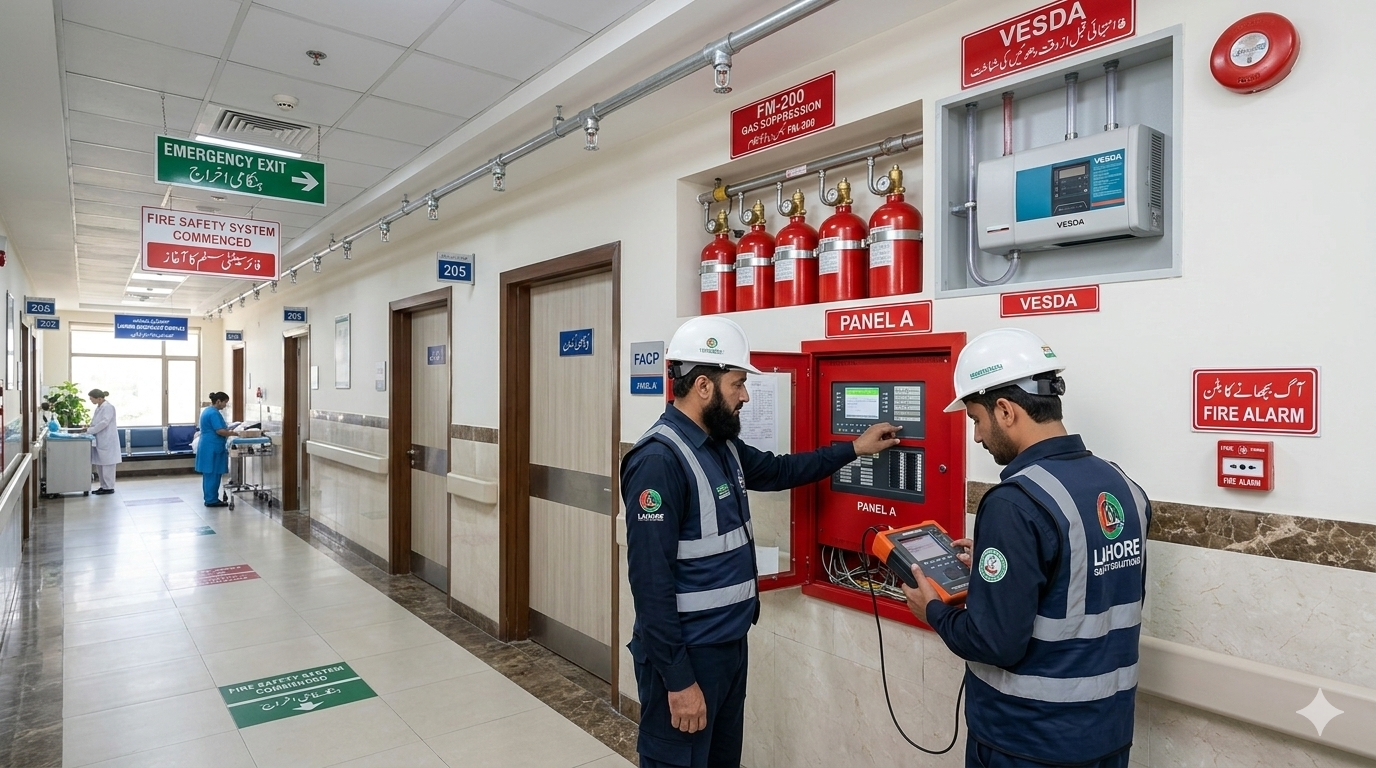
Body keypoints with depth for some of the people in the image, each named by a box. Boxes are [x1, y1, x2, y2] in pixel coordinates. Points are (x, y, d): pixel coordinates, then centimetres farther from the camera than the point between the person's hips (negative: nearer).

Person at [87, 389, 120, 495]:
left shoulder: (108, 407, -13)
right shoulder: (99, 407, 13)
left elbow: (104, 422, -20)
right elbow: (97, 422, 20)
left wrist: (90, 430, -17)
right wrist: (89, 427, 3)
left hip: (107, 441, -9)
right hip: (100, 441, 9)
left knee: (107, 464, -4)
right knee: (99, 464, 11)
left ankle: (109, 487, 1)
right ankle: (103, 486, 18)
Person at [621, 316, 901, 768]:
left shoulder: (723, 446, 5)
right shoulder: (660, 460, -24)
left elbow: (778, 470, 24)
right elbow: (651, 580, -25)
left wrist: (854, 449, 24)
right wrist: (678, 680, -22)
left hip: (730, 642, 9)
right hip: (685, 653, -9)